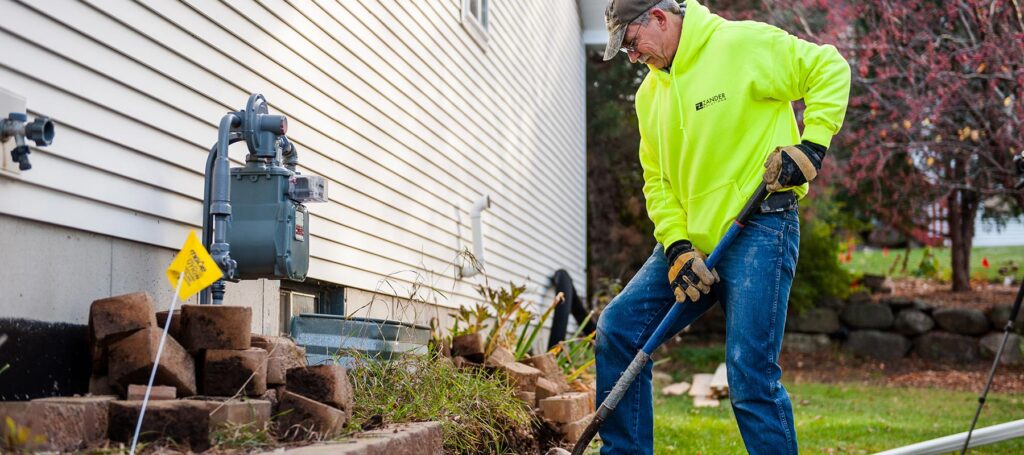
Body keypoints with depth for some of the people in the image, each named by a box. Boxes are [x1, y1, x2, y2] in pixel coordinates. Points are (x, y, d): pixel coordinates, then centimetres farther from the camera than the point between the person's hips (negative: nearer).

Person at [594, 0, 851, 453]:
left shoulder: (742, 43, -6)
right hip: (690, 238, 8)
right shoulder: (650, 93, 15)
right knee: (617, 329, 2)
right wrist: (677, 248, -2)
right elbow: (657, 181, 12)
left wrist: (812, 145, -13)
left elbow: (830, 68, -4)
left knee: (749, 372, -12)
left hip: (758, 229, -7)